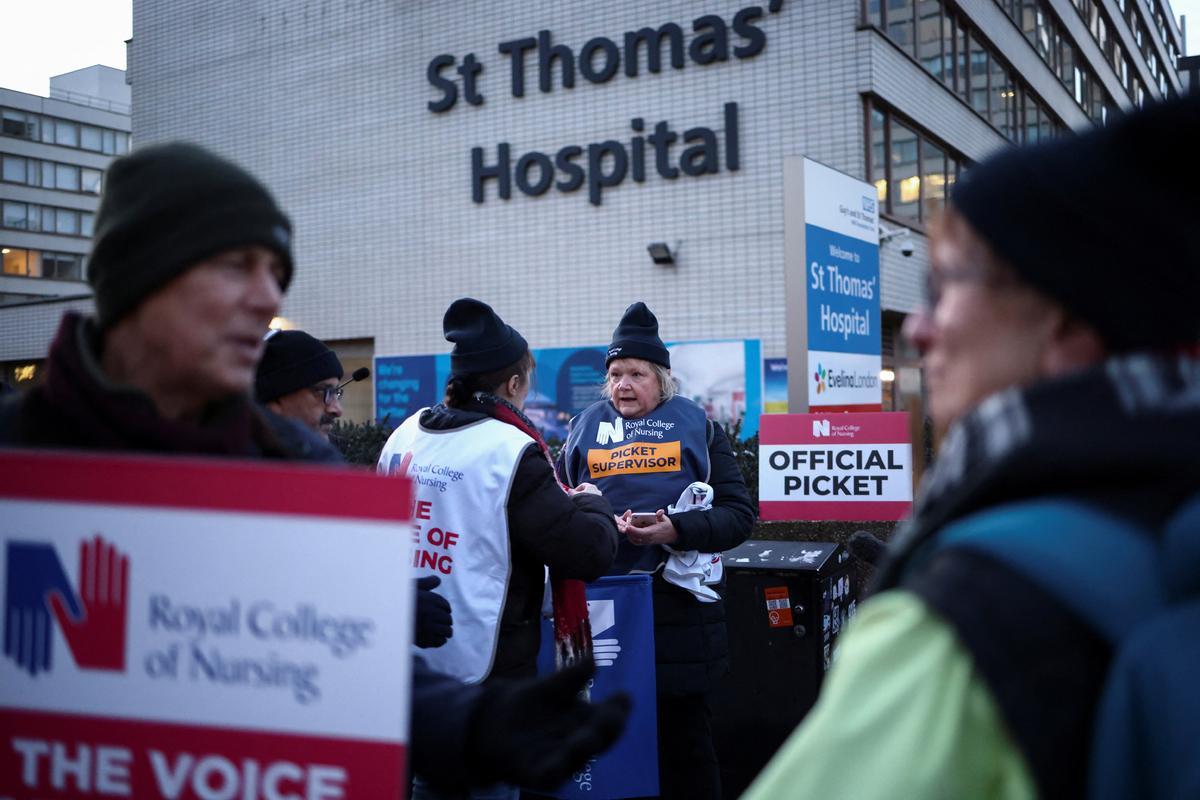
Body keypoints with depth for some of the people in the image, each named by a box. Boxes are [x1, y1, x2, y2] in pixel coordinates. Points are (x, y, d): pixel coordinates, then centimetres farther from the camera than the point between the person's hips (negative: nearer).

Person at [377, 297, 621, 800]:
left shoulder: (403, 437, 4)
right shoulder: (511, 452, -15)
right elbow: (589, 552, -18)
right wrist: (592, 504, 3)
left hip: (408, 662, 7)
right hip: (482, 671, -6)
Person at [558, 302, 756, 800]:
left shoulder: (694, 424, 7)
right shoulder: (586, 427, 13)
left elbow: (739, 514, 1)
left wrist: (677, 530, -14)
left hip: (677, 605, -1)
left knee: (683, 731, 8)